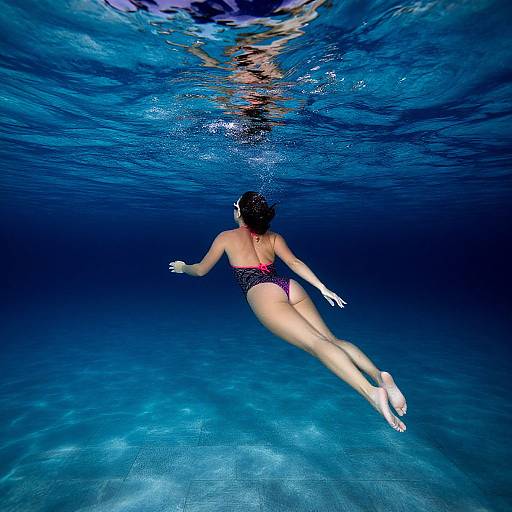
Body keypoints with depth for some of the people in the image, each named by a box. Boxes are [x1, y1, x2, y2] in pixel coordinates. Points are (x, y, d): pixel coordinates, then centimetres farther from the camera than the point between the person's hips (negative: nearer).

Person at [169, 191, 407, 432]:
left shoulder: (226, 237, 18)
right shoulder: (273, 237, 25)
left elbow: (201, 269, 27)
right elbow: (294, 262, 10)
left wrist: (182, 267, 48)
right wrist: (322, 288, 7)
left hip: (262, 293, -5)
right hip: (290, 286, 5)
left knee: (316, 343, -19)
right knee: (332, 340, -1)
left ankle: (370, 391, -36)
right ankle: (378, 374, -23)